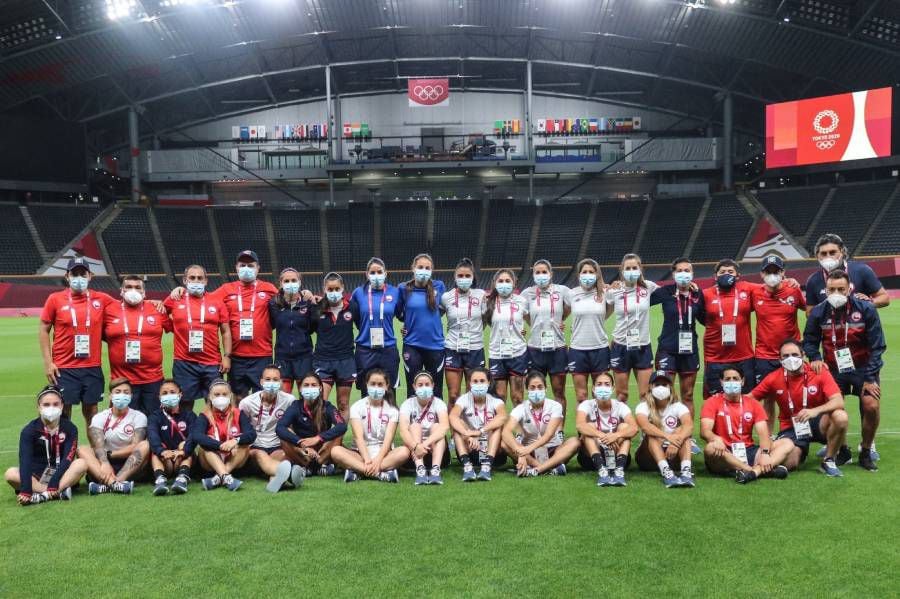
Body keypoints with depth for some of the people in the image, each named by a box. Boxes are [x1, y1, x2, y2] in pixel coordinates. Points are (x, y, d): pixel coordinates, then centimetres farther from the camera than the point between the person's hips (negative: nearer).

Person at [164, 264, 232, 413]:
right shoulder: (175, 300, 4)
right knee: (185, 403, 10)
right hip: (184, 363, 0)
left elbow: (225, 331, 7)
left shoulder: (217, 303, 6)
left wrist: (227, 356, 0)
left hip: (212, 363, 0)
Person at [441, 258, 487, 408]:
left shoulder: (481, 295, -1)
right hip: (453, 349, 0)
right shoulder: (446, 297, -1)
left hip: (475, 349, 0)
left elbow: (487, 320, 10)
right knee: (453, 395, 0)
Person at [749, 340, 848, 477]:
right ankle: (799, 451, 16)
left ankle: (829, 461, -9)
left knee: (840, 416, -33)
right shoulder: (773, 379, -8)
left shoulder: (820, 373, -13)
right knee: (788, 464, -24)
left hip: (817, 422, 0)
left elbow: (839, 402, -23)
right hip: (790, 427, 0)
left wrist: (816, 411, -41)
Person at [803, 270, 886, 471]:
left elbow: (877, 346, -9)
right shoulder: (818, 312, -6)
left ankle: (866, 451, 4)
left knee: (871, 406, -18)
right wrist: (815, 358, -11)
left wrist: (870, 378, -12)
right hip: (834, 370, 2)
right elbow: (809, 341, 9)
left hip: (863, 368, -1)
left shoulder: (866, 309, -12)